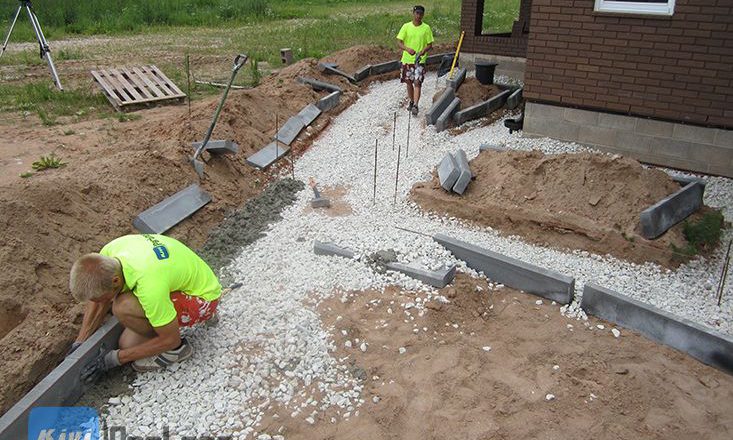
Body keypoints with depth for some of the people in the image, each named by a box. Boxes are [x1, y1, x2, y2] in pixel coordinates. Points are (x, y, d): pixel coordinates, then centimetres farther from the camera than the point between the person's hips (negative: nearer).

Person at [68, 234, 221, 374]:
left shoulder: (150, 284, -38)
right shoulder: (108, 252, -17)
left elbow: (170, 339, -23)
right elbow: (97, 302, 5)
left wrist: (117, 357, -15)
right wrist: (79, 342, 4)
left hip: (203, 297, -7)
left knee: (123, 307, -27)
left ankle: (176, 349, -7)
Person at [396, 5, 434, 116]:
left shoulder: (426, 28, -2)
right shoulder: (406, 26, -2)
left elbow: (430, 44, 1)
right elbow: (399, 42, -5)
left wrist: (424, 50, -20)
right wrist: (407, 49, -24)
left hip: (420, 60, -2)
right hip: (407, 59, 2)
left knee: (417, 83, -12)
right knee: (409, 82, 12)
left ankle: (415, 105, -14)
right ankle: (411, 102, 31)